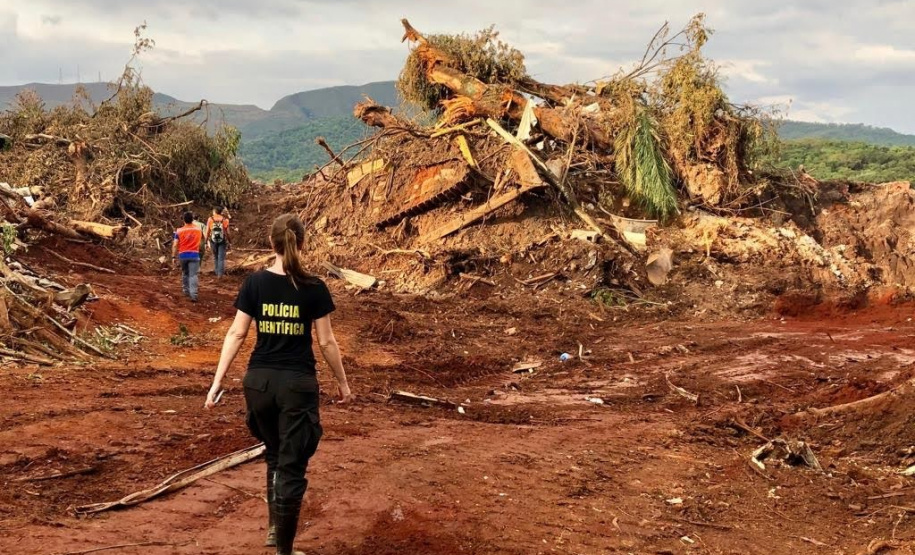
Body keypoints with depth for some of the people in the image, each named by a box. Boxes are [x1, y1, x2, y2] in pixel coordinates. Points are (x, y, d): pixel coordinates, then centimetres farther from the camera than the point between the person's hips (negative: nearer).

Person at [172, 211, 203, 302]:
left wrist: (174, 256, 0)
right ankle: (193, 294, -17)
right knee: (193, 275, -6)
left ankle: (186, 291, 30)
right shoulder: (198, 230, 2)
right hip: (194, 255, -1)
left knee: (185, 273, 21)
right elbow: (201, 241, 19)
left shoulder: (179, 231, -4)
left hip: (183, 255, 1)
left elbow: (175, 245, -6)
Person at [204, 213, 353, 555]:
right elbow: (326, 342, -3)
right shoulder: (313, 288, -7)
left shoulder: (255, 283, -1)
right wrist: (342, 383, 9)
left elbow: (236, 334, -3)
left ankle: (274, 526, 34)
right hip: (298, 383, -3)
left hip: (259, 381, 3)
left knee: (275, 454, 25)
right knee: (292, 466, 4)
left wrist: (218, 381, 0)